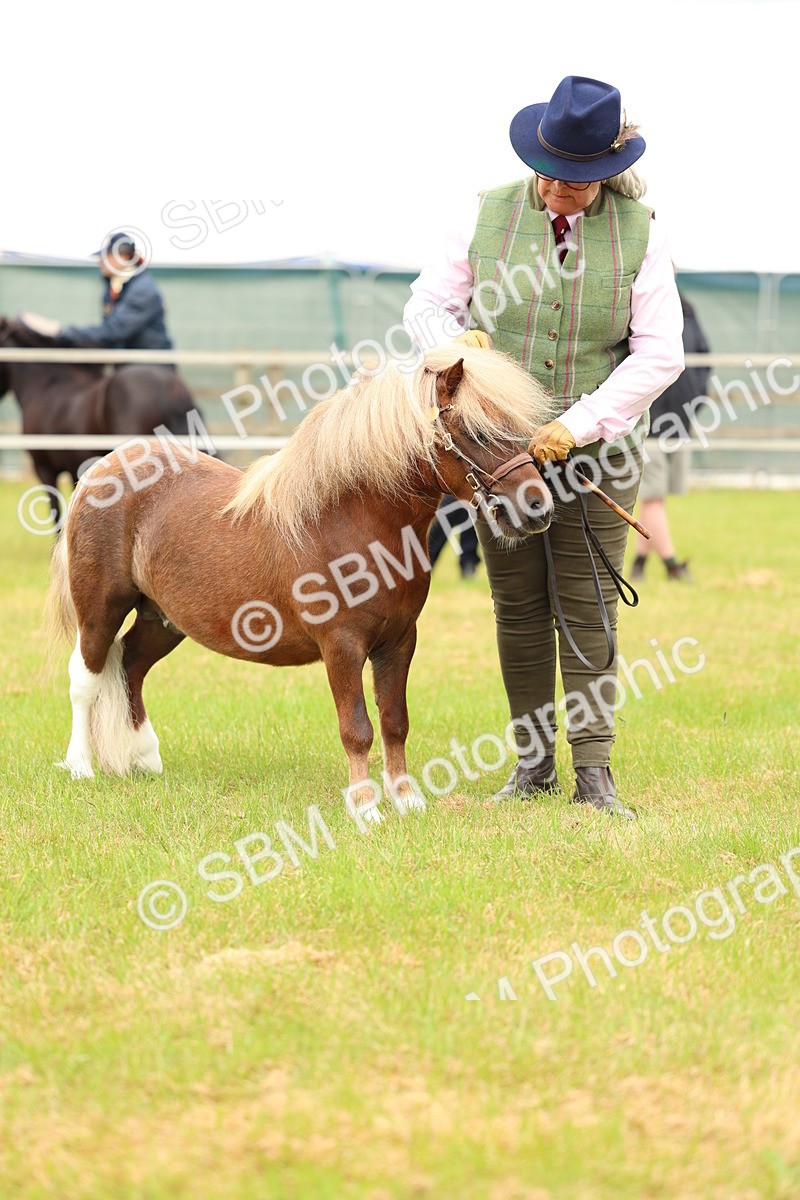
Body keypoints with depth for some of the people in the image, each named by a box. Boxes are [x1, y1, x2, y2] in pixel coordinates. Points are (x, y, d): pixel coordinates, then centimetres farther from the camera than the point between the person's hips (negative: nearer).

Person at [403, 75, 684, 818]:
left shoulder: (638, 230, -6)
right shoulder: (489, 215, -2)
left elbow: (659, 354, -10)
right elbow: (425, 303, 5)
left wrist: (581, 424, -19)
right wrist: (454, 339, -19)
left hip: (596, 447, -2)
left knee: (587, 609, -2)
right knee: (518, 608, 8)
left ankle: (593, 772, 3)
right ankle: (533, 761, 19)